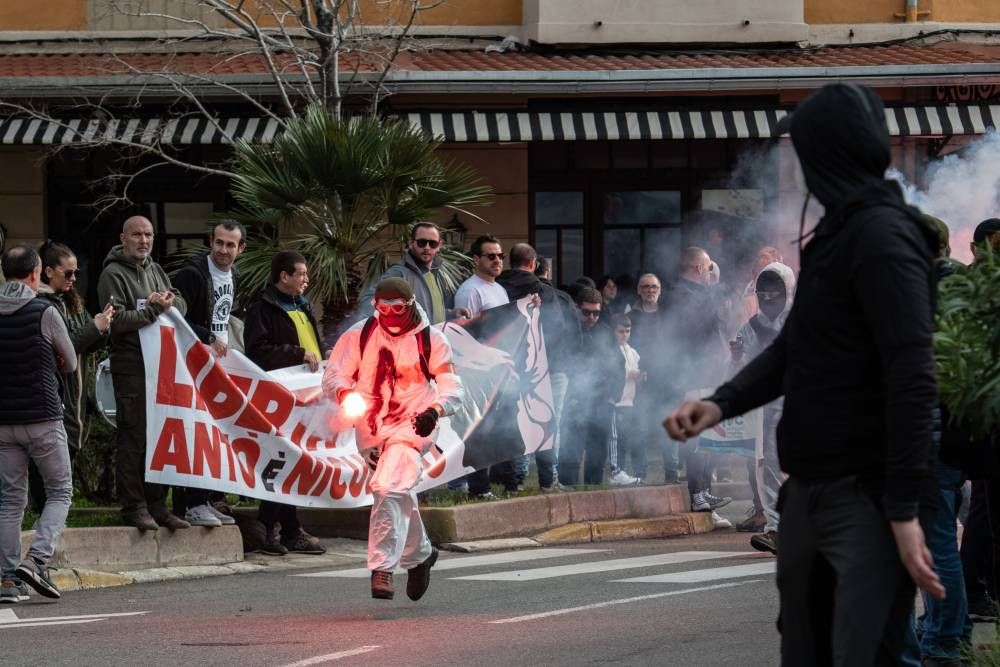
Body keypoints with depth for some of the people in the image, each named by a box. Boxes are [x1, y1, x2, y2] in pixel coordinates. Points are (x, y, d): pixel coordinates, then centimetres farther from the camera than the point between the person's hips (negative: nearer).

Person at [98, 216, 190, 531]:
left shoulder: (156, 271, 19)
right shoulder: (113, 275, -5)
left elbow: (181, 304, 15)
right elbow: (117, 320, -15)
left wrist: (168, 301, -7)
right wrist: (154, 309, -13)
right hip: (132, 367, -7)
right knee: (133, 438, -6)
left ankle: (157, 506, 14)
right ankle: (133, 507, -3)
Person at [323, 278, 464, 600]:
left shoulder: (431, 340, -4)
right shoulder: (359, 336, 0)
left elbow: (451, 387, -4)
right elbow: (332, 374, -3)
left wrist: (434, 410, -25)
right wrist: (344, 393, -26)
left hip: (412, 427, -4)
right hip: (371, 427, 4)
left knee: (389, 489, -23)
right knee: (400, 496, 15)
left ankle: (383, 567, -24)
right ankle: (420, 554, 39)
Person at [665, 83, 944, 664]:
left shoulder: (882, 235, -15)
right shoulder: (839, 233, 16)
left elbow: (913, 377, -22)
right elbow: (796, 349, 21)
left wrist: (903, 510, -25)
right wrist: (722, 404, 3)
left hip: (866, 496, -10)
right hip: (810, 487, 10)